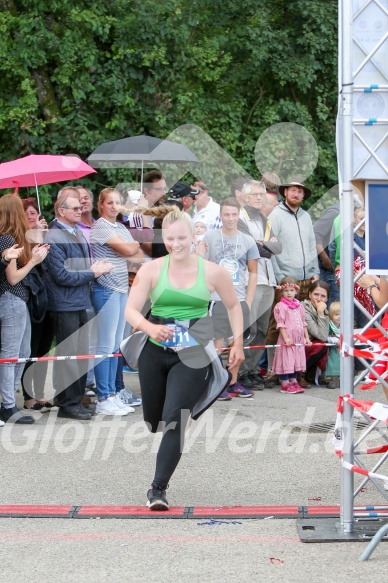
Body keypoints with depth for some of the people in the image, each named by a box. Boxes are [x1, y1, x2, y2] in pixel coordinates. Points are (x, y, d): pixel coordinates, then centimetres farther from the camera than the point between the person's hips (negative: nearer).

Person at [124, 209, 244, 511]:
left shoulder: (213, 272, -2)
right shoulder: (151, 270, -3)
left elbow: (234, 305, 13)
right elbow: (131, 310, -7)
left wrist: (238, 342, 7)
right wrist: (150, 327, -27)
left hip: (192, 358, -2)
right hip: (155, 354, 2)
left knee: (174, 420, -16)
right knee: (154, 420, 14)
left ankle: (159, 488, -9)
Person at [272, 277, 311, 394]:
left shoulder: (300, 306, 14)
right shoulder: (280, 306, -7)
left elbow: (303, 323, 18)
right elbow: (280, 324, -12)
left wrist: (307, 337, 14)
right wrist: (286, 338, -18)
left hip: (299, 339, 7)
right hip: (287, 338, -6)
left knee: (297, 360, 10)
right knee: (286, 360, -5)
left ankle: (294, 382, 18)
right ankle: (285, 384, 0)